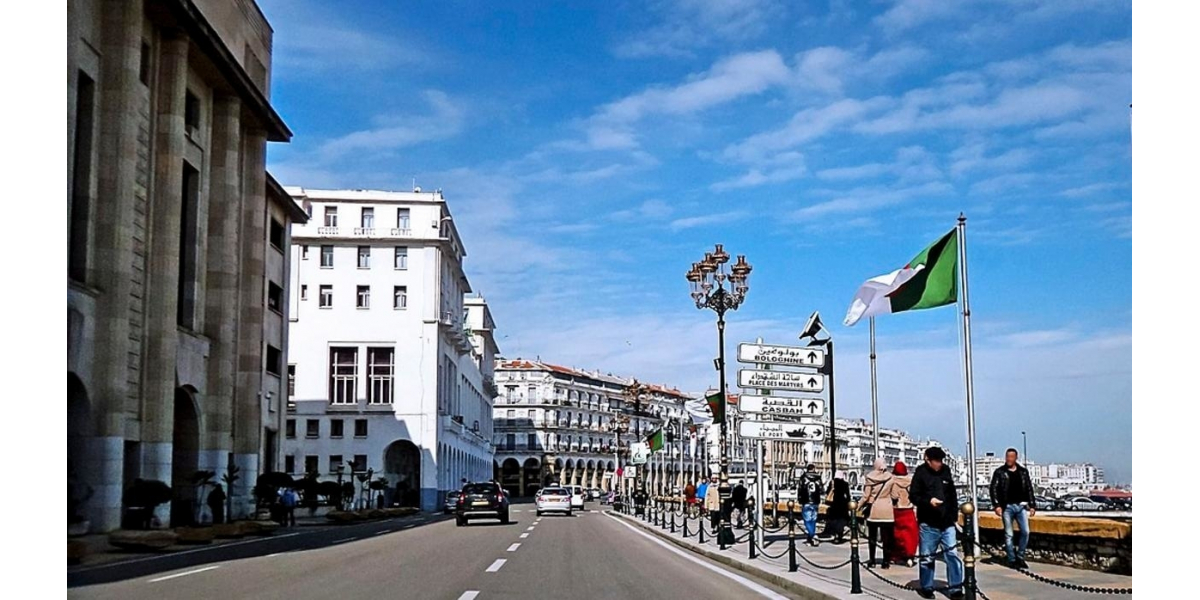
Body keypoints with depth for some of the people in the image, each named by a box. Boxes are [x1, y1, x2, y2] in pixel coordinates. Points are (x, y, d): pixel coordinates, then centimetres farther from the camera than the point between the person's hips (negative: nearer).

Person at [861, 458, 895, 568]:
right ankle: (886, 561, 2)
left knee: (872, 536, 9)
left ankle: (872, 560, 9)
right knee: (886, 537, 4)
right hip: (887, 511, 0)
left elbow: (866, 495, -6)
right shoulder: (890, 477, -3)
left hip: (873, 510, 0)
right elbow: (893, 494, 1)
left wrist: (861, 506, 6)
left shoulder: (870, 477, -6)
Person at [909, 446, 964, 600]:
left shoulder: (946, 471, 7)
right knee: (927, 557, 7)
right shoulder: (921, 473, -6)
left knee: (953, 554, -2)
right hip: (928, 524, -3)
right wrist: (928, 501, -23)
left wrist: (954, 516, 13)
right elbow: (913, 495, -7)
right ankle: (926, 587, 19)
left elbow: (953, 495, 15)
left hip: (947, 522, 3)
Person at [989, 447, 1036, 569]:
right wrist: (997, 505, -12)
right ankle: (1012, 560, 7)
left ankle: (1020, 557, 8)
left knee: (1026, 532, -6)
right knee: (1008, 535, 0)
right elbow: (993, 489, -2)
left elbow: (1029, 489, 13)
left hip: (1021, 506, 2)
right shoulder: (999, 472, 2)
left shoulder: (1023, 472, 10)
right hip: (1007, 506, -2)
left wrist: (1032, 506, 7)